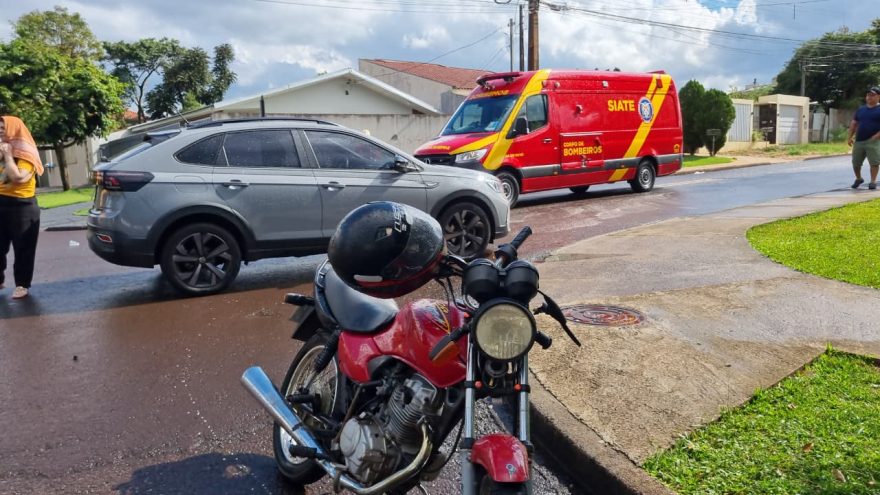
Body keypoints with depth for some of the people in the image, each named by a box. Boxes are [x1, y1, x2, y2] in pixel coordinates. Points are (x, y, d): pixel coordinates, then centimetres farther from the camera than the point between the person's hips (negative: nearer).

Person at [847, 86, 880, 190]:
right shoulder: (861, 109, 15)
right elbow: (854, 123, 18)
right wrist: (850, 137, 9)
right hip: (858, 141, 5)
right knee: (855, 162, 9)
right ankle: (858, 179, 30)